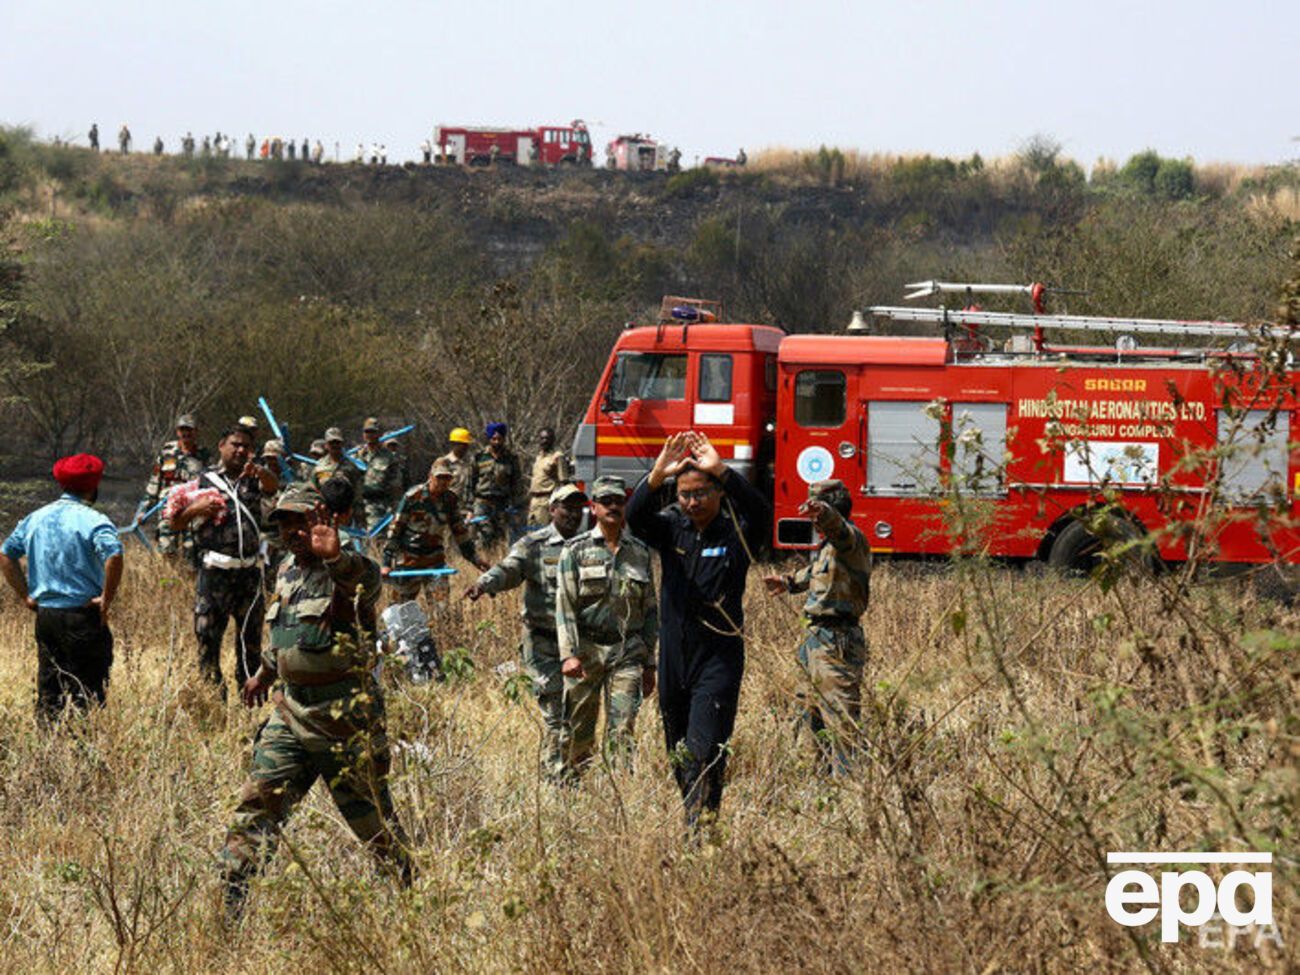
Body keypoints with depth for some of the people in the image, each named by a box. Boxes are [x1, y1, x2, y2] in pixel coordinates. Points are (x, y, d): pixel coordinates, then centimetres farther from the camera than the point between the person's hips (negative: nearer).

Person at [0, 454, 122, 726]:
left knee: (48, 694, 13)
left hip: (45, 615, 6)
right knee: (87, 694, 0)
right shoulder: (91, 520, -12)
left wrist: (25, 595, 14)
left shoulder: (36, 518, 8)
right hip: (83, 618, -6)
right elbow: (113, 557, -28)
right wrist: (106, 600, -16)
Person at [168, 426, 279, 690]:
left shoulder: (253, 479, 12)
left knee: (251, 638, 7)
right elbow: (175, 524, 8)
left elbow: (273, 486, -13)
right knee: (207, 634, -6)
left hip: (249, 572, 2)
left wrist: (258, 470, -36)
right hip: (214, 571, -2)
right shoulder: (204, 482, 7)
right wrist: (195, 509, -13)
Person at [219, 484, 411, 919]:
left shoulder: (348, 571, -12)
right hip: (291, 712, 7)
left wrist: (334, 556, -61)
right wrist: (264, 673, 44)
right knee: (256, 803, -1)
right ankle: (228, 902, -1)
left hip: (345, 719, -7)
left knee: (371, 815, 4)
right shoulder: (287, 573, 12)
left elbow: (365, 577, -39)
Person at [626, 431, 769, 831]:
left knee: (704, 752, -14)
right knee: (678, 750, 13)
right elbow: (636, 518, -13)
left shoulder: (736, 532, -3)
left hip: (719, 658, -5)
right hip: (673, 657, 5)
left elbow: (760, 512, -24)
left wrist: (721, 471, -36)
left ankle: (701, 828, -18)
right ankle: (693, 811, 28)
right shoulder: (672, 528, 6)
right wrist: (656, 476, -31)